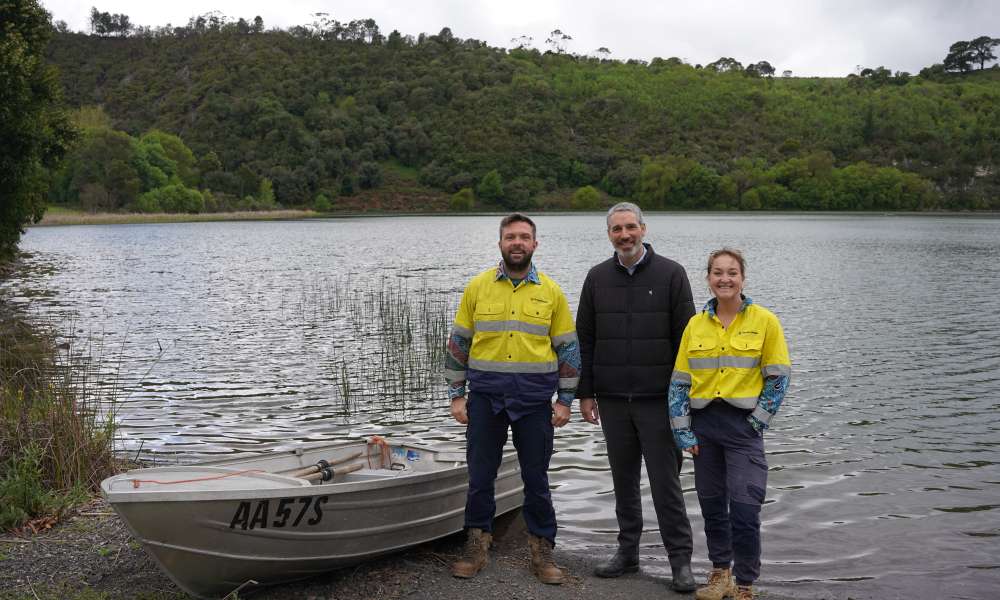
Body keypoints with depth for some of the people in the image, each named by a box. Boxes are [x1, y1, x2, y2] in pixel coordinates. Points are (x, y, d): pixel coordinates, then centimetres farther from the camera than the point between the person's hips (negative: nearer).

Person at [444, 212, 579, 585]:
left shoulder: (551, 292, 2)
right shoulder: (477, 287, 2)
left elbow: (568, 349, 5)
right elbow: (458, 344, 6)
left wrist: (565, 400, 1)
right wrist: (456, 395, 3)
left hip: (534, 398, 0)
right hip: (485, 396, 1)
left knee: (536, 477, 7)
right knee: (480, 474, 7)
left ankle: (542, 550, 19)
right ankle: (477, 546, 21)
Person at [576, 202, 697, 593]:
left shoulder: (671, 274, -1)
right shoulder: (598, 278, 9)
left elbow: (685, 338, -2)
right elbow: (584, 339, 10)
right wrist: (585, 393, 6)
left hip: (657, 398, -3)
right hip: (612, 399, 4)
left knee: (665, 480, -2)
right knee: (623, 479, 12)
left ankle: (681, 561, 7)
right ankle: (627, 552, 23)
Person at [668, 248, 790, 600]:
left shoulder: (764, 321, -4)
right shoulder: (696, 324, 5)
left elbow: (778, 378, -2)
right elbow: (679, 381, 5)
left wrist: (757, 421, -8)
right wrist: (682, 431, -1)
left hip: (743, 423, -3)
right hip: (704, 423, 4)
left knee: (745, 511, -7)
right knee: (711, 505, 13)